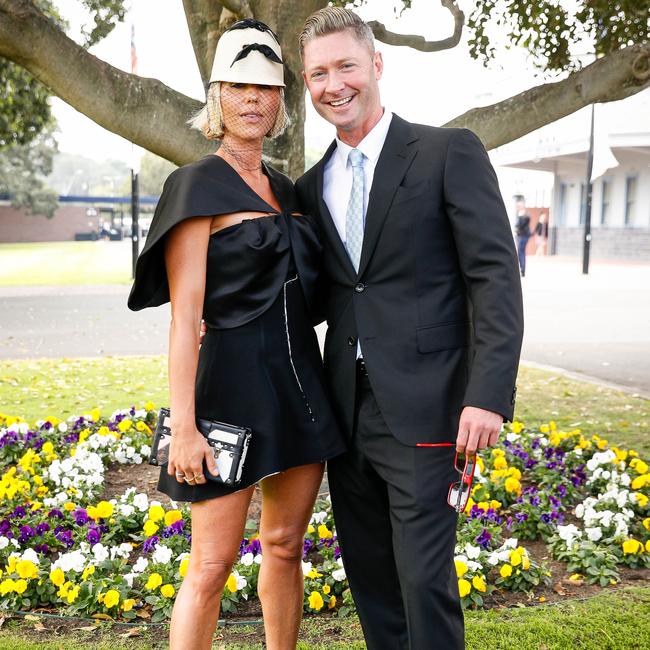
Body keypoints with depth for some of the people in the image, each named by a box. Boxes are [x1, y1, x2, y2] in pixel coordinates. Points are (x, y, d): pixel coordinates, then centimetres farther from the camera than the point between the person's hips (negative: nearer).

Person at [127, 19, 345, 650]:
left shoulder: (284, 189, 14)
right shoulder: (197, 185, -7)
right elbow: (185, 315, -14)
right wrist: (183, 427, -19)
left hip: (299, 384, 7)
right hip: (233, 385, -7)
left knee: (285, 545, 15)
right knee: (212, 564, 0)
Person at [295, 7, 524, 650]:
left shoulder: (448, 152, -5)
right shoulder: (312, 186, 12)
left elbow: (495, 276, -10)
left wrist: (489, 395, -18)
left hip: (421, 406, -6)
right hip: (346, 410, 6)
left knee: (424, 577, -1)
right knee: (367, 572, 16)